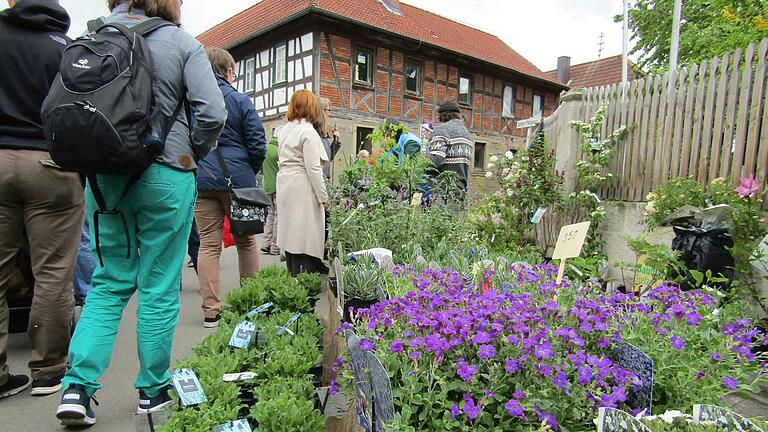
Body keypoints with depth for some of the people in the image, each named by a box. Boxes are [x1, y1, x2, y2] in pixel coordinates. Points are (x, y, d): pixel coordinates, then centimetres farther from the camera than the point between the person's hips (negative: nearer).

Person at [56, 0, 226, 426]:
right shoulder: (181, 43, -2)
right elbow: (212, 113, -12)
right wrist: (191, 154, 4)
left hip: (103, 175, 4)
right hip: (165, 177, -4)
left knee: (109, 282, 16)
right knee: (159, 288, 7)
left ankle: (77, 386, 9)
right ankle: (153, 390, 19)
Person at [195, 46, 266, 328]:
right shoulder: (240, 101, -2)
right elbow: (258, 145, -4)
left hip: (201, 180, 2)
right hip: (237, 179, -2)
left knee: (208, 244, 5)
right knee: (246, 240, 10)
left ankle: (211, 311, 6)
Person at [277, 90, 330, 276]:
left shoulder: (283, 130, 13)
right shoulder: (308, 131, -10)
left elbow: (284, 160, 14)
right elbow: (313, 168, -14)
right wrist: (324, 197, -10)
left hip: (284, 186, 8)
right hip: (302, 189, -8)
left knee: (290, 234, 13)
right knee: (306, 237, -4)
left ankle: (292, 275, 22)